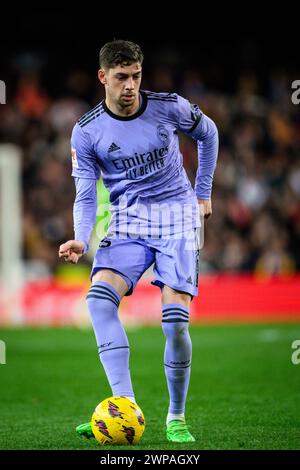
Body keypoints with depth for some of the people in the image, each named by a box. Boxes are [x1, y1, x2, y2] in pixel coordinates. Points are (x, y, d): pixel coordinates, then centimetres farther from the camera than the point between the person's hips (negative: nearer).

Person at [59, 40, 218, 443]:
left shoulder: (170, 107, -4)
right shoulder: (87, 132, -2)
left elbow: (207, 133, 16)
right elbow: (86, 196, 0)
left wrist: (203, 194, 17)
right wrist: (81, 239, -19)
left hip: (177, 216, -1)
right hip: (127, 220, 1)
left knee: (175, 319, -16)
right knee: (99, 298, -26)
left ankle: (176, 418, 3)